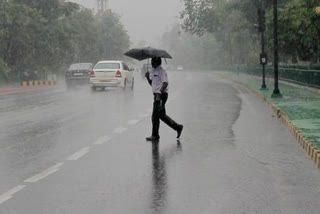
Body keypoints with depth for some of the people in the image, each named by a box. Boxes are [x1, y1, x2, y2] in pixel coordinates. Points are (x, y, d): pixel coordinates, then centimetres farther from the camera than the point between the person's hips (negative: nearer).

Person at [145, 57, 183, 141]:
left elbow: (165, 83, -21)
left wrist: (159, 93, -27)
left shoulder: (161, 71, -11)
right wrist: (148, 78, 6)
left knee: (155, 116, -7)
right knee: (161, 115, 14)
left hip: (161, 95, -10)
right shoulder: (154, 71, 19)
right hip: (157, 95, 10)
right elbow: (152, 84, 24)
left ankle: (155, 135, 0)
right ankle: (177, 127, 21)